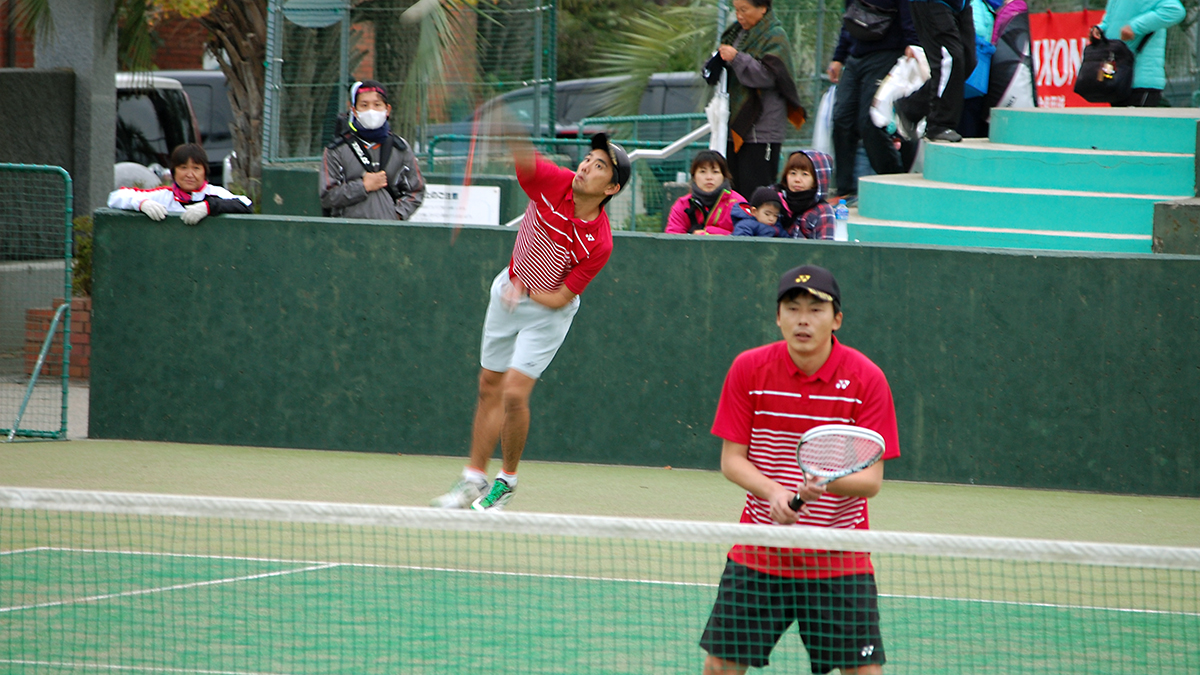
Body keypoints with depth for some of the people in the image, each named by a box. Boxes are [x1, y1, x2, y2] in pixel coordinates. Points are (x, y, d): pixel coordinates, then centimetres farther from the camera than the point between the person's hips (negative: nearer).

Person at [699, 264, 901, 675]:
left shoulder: (866, 379, -9)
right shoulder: (749, 369, -4)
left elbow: (872, 480, -10)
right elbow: (732, 459, -1)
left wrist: (826, 483, -32)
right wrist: (773, 491, -21)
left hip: (840, 560, -1)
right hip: (757, 555, 2)